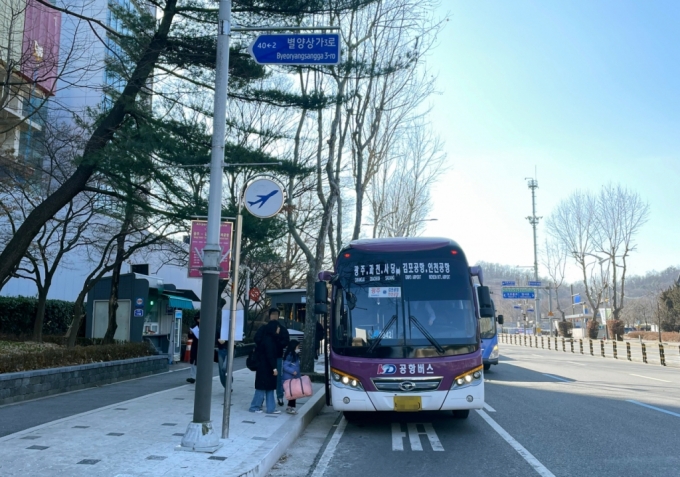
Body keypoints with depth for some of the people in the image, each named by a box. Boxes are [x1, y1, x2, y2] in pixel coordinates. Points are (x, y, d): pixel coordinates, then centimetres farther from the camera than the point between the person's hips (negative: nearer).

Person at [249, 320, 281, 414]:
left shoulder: (271, 338, 10)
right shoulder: (268, 339, -18)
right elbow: (270, 355, -22)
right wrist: (274, 368, -22)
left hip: (267, 367, 9)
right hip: (265, 367, -9)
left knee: (269, 388, 11)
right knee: (262, 388, 1)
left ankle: (271, 408, 16)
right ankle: (254, 407, 12)